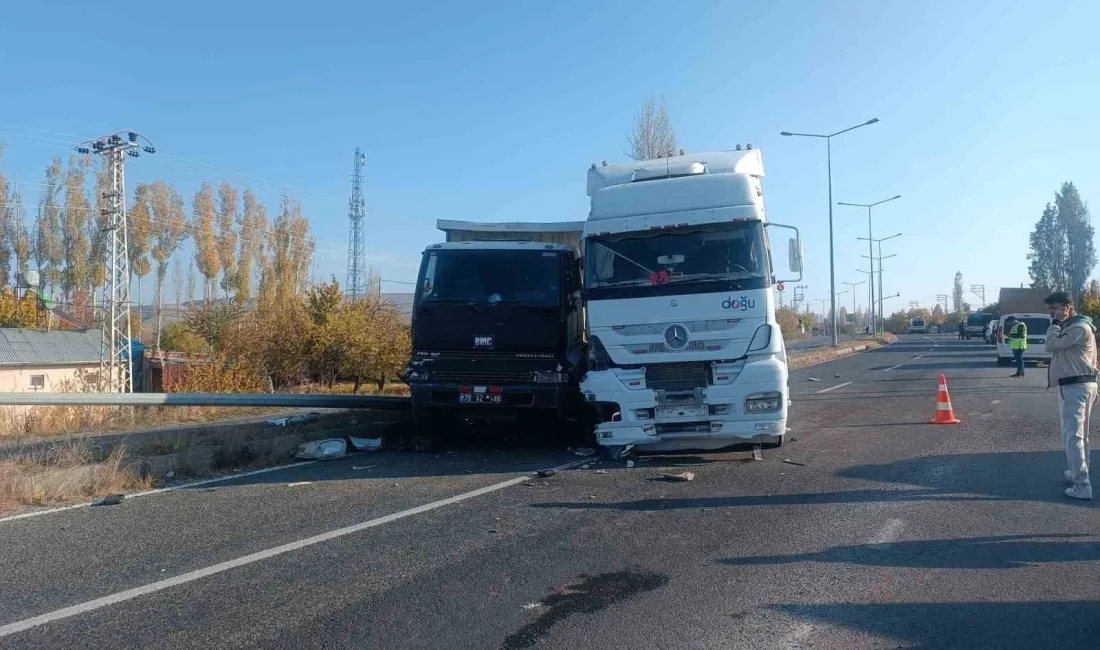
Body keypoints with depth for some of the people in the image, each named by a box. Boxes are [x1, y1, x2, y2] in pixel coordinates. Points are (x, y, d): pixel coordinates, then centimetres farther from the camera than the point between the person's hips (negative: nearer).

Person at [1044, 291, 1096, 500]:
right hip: (1075, 385, 11)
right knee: (1079, 434, 19)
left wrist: (1056, 323, -14)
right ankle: (1078, 473, 32)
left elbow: (1050, 345, -21)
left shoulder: (1079, 327, -15)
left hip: (1076, 386, -11)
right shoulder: (1070, 326, 17)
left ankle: (1082, 485, -14)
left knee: (1073, 435, -13)